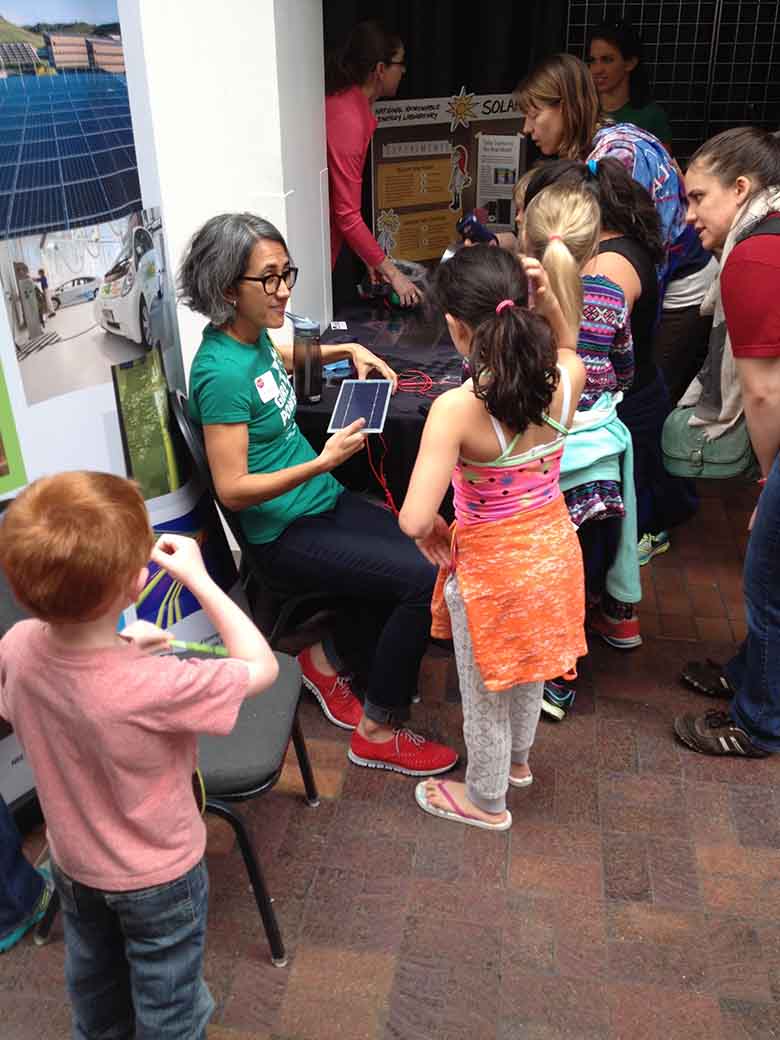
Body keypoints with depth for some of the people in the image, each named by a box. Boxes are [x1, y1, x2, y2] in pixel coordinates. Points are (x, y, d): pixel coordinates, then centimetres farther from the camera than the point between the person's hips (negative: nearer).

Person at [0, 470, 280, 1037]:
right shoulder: (156, 687, -43)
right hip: (157, 876, -6)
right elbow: (262, 665, -25)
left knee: (94, 974, 35)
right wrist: (197, 576, -24)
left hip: (72, 863, 6)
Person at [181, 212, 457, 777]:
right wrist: (324, 462, -29)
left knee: (424, 553, 2)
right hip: (282, 534, -9)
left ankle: (330, 658, 19)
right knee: (426, 579, -17)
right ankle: (380, 732, 1)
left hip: (323, 500, 9)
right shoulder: (221, 372, -24)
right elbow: (233, 490, -24)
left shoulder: (256, 334, 2)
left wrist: (350, 350, 15)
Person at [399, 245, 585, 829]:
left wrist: (430, 530, -12)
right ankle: (518, 759, 58)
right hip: (552, 549, 6)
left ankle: (486, 800, 44)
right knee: (529, 667, 31)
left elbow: (415, 519, -35)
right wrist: (550, 304, -6)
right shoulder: (566, 380, -15)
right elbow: (565, 348, 12)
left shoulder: (457, 409, -31)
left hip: (491, 565, -6)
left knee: (484, 692, 20)